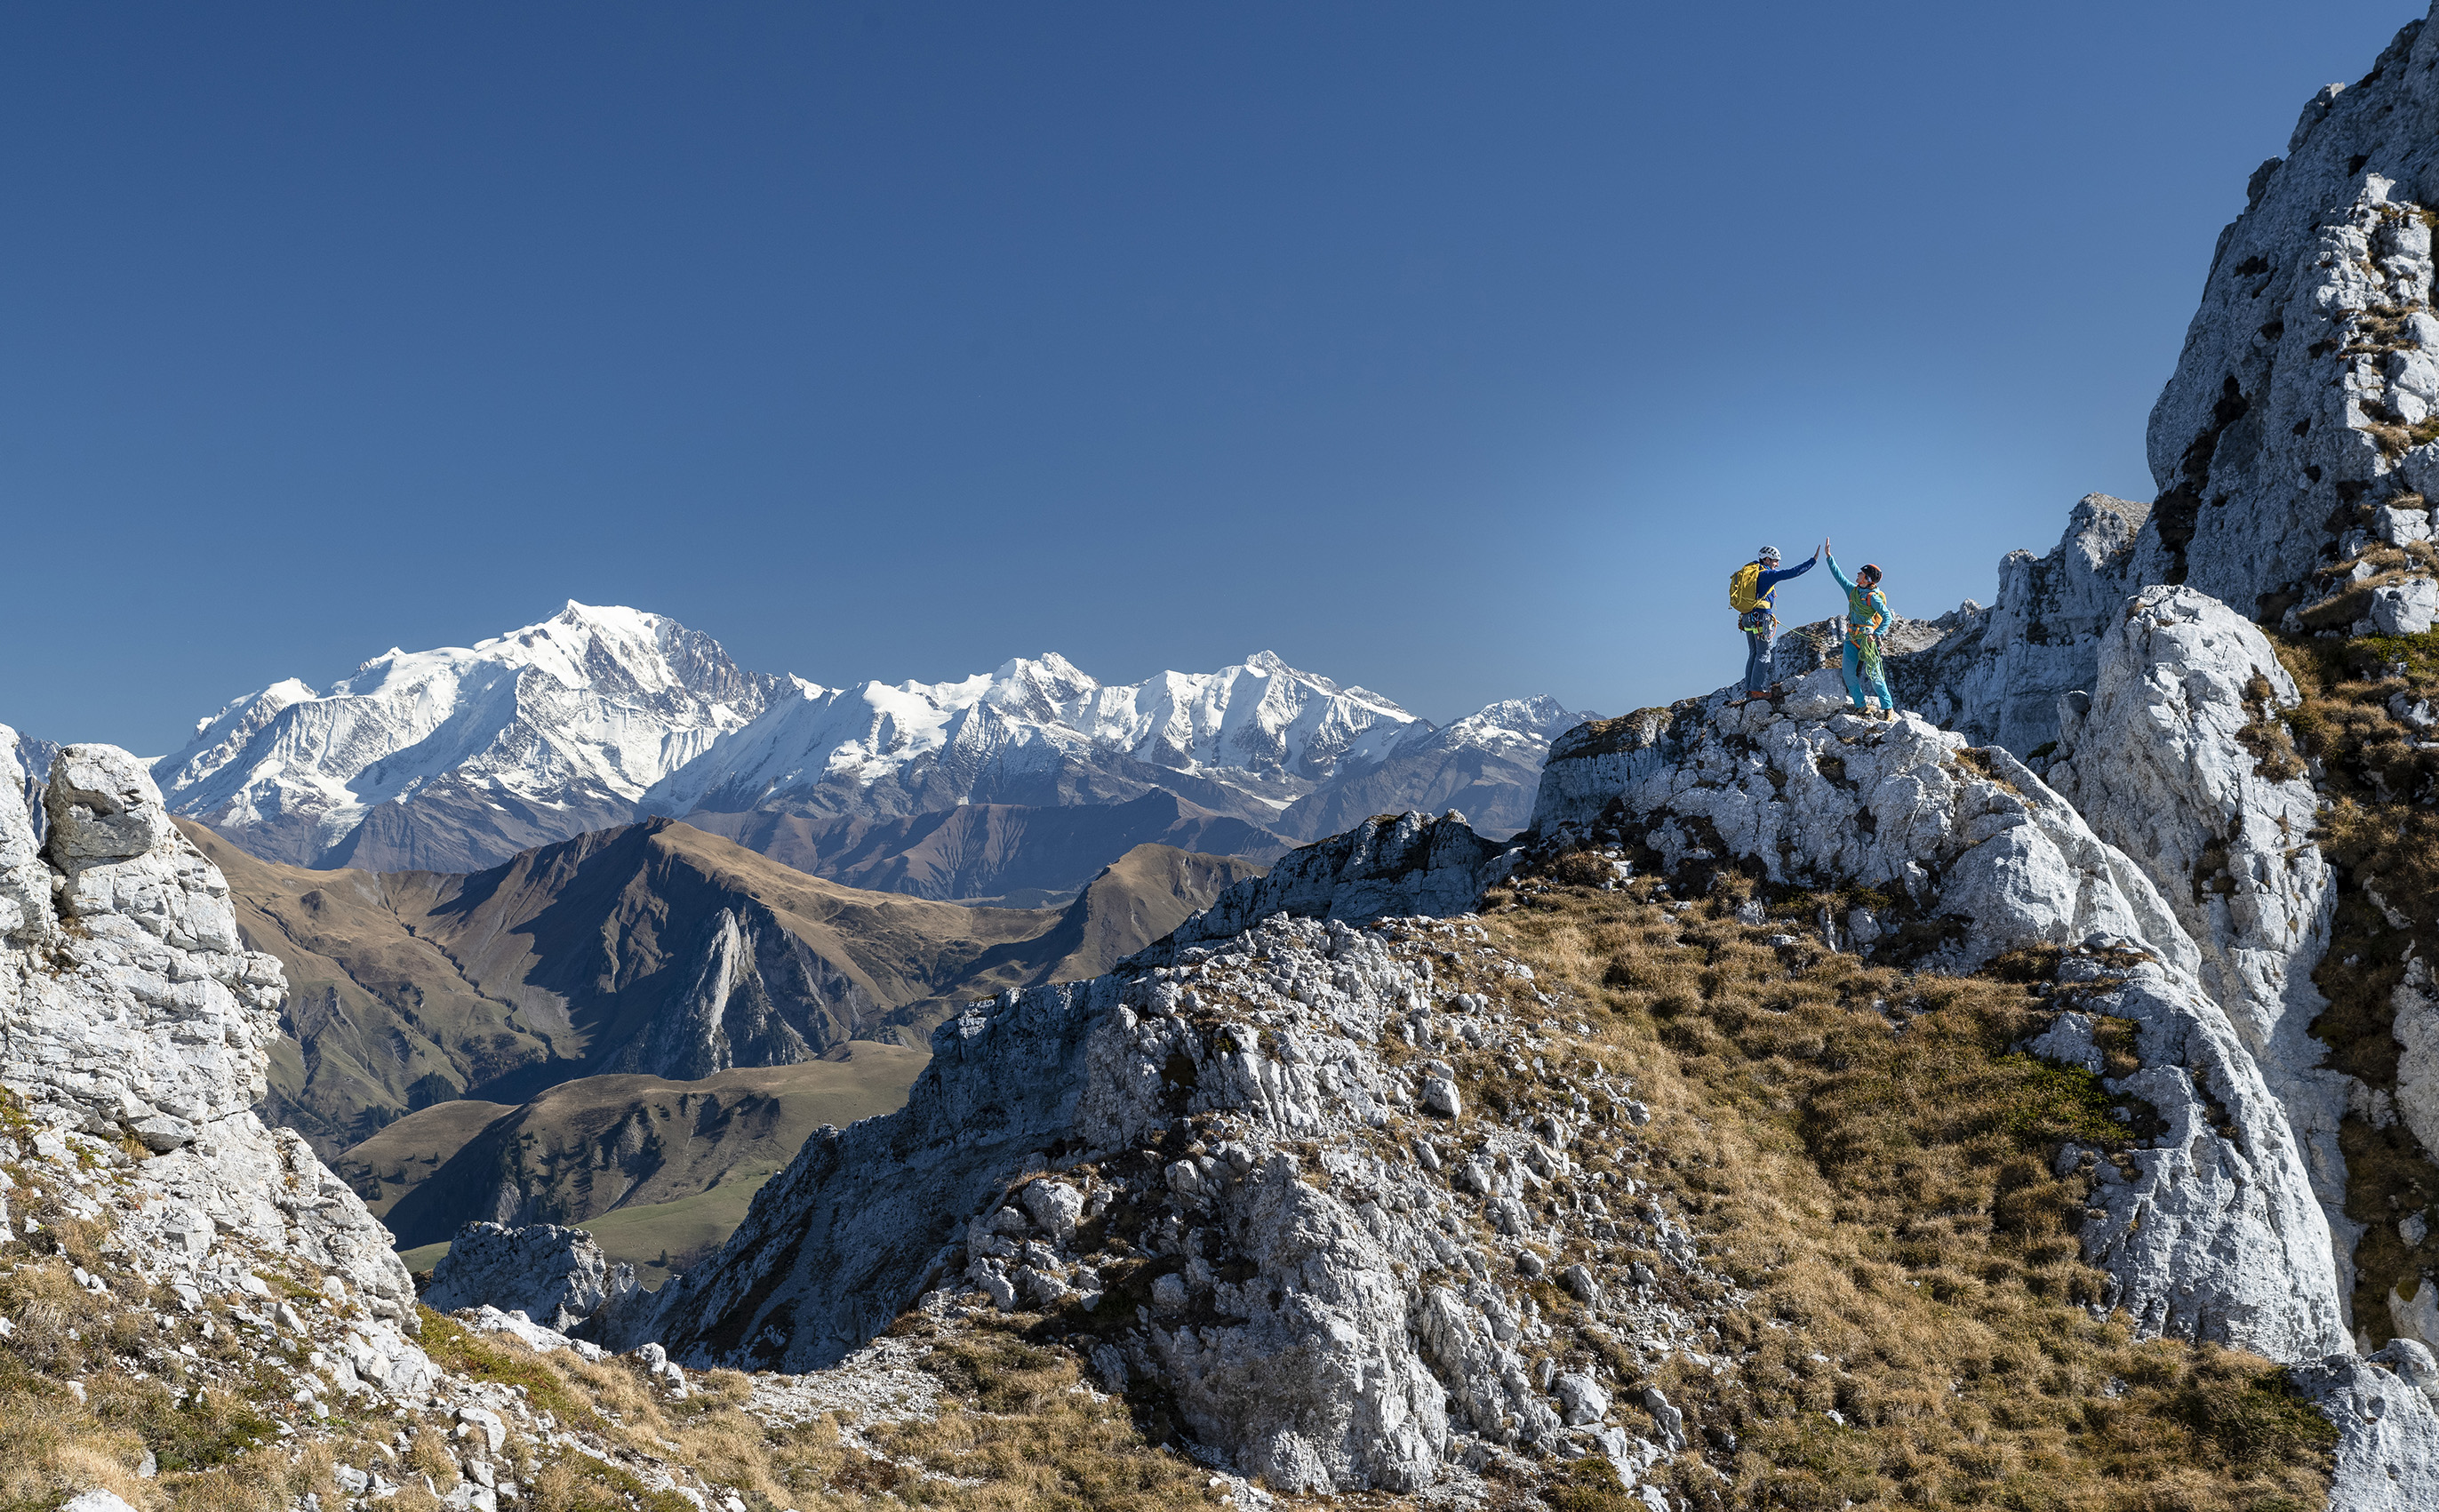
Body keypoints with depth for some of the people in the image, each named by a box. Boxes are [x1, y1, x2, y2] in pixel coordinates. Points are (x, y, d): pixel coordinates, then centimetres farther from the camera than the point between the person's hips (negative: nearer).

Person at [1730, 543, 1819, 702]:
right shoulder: (1767, 574, -10)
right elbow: (1793, 572, -11)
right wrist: (1814, 560, -5)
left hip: (1748, 618, 8)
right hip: (1761, 619, -8)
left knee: (1753, 654, 13)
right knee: (1763, 655, -2)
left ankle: (1748, 689, 10)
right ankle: (1755, 689, -6)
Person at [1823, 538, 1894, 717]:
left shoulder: (1873, 597, -12)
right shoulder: (1853, 590, 10)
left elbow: (1887, 617, -15)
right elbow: (1839, 576, 20)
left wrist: (1875, 635, -25)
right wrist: (1829, 557, 17)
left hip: (1867, 639, -7)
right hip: (1851, 638, 7)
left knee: (1874, 674, -8)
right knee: (1848, 672, -3)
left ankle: (1888, 708, 1)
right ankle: (1861, 706, 5)